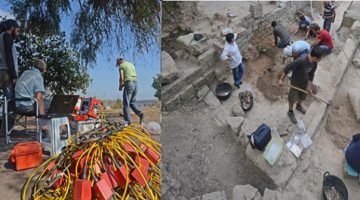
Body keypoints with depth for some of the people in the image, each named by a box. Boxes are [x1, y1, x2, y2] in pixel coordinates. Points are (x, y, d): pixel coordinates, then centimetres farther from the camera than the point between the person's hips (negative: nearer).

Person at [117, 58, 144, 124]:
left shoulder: (121, 66, 3)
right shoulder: (131, 64, 24)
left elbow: (121, 78, -9)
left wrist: (120, 86, 7)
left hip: (128, 84, -7)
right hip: (135, 83, 7)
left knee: (126, 103, 0)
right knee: (132, 102, 16)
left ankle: (127, 120, -1)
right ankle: (140, 114, -3)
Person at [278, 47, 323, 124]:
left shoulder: (314, 64, -13)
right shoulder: (301, 60, -37)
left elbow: (311, 75, 0)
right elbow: (288, 68, -31)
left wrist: (309, 87, 5)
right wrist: (281, 80, -26)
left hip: (304, 83, 6)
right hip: (295, 83, -6)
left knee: (302, 97, 27)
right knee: (292, 99, 12)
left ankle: (298, 106, 59)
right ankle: (290, 112, 39)